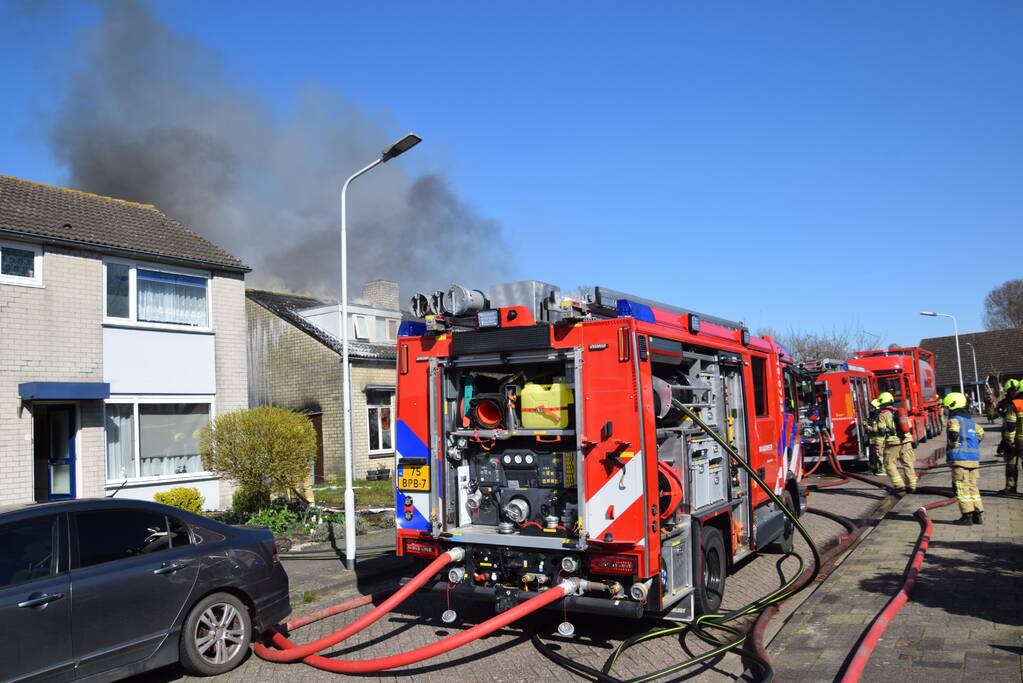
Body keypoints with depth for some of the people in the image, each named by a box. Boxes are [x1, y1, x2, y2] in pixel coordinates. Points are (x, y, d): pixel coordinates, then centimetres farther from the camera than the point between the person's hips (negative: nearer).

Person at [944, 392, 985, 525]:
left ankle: (967, 516, -3)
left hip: (960, 458, -7)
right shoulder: (971, 420, 15)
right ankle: (978, 514, 15)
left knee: (962, 488, -2)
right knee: (973, 487, 14)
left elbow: (953, 435, -25)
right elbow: (980, 434, 26)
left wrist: (953, 447, -8)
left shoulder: (954, 420, -8)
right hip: (974, 458, 7)